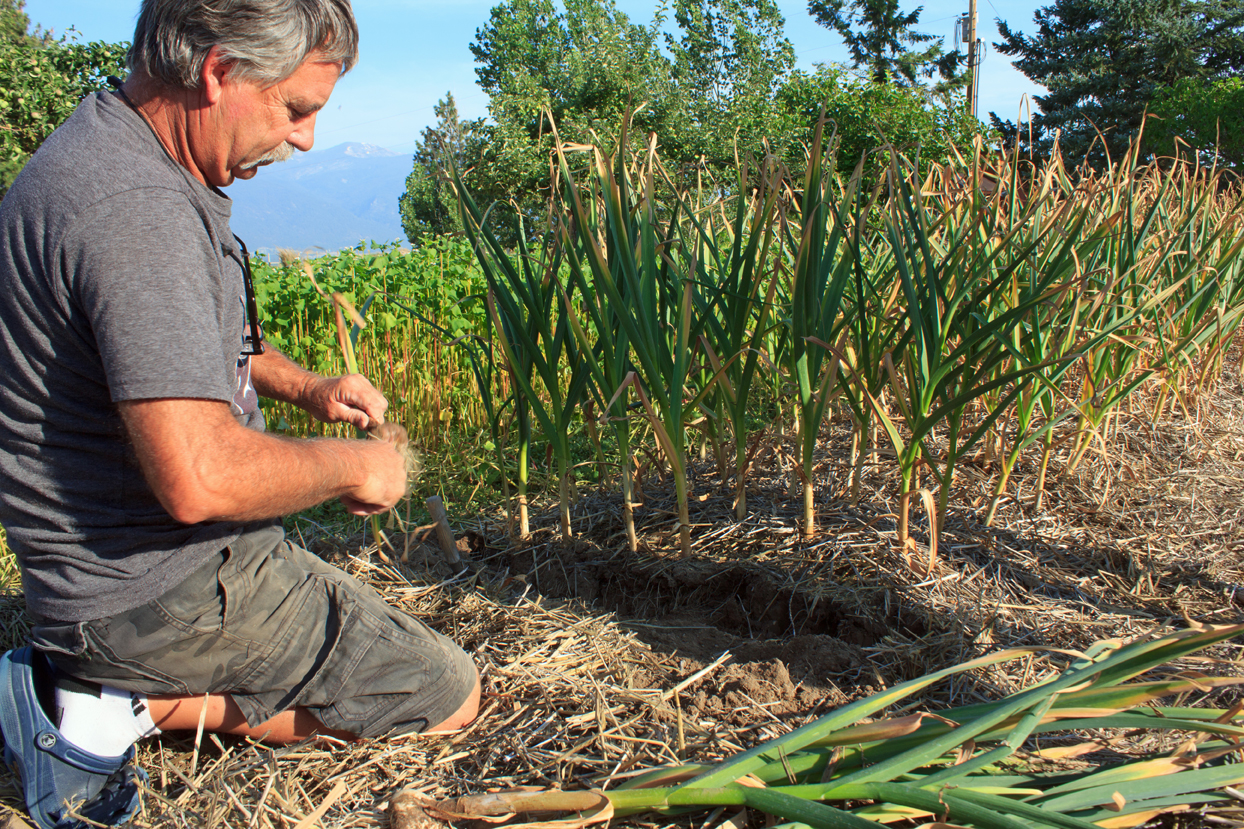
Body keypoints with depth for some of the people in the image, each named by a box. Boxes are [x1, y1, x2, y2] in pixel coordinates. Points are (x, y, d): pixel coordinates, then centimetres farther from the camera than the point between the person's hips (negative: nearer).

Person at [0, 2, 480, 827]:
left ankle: (90, 678, 12)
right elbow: (200, 477, -35)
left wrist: (307, 387, 9)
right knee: (448, 695, 1)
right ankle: (128, 708, -3)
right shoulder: (138, 213, -28)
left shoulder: (107, 150, 7)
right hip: (167, 591, -10)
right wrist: (349, 466, -16)